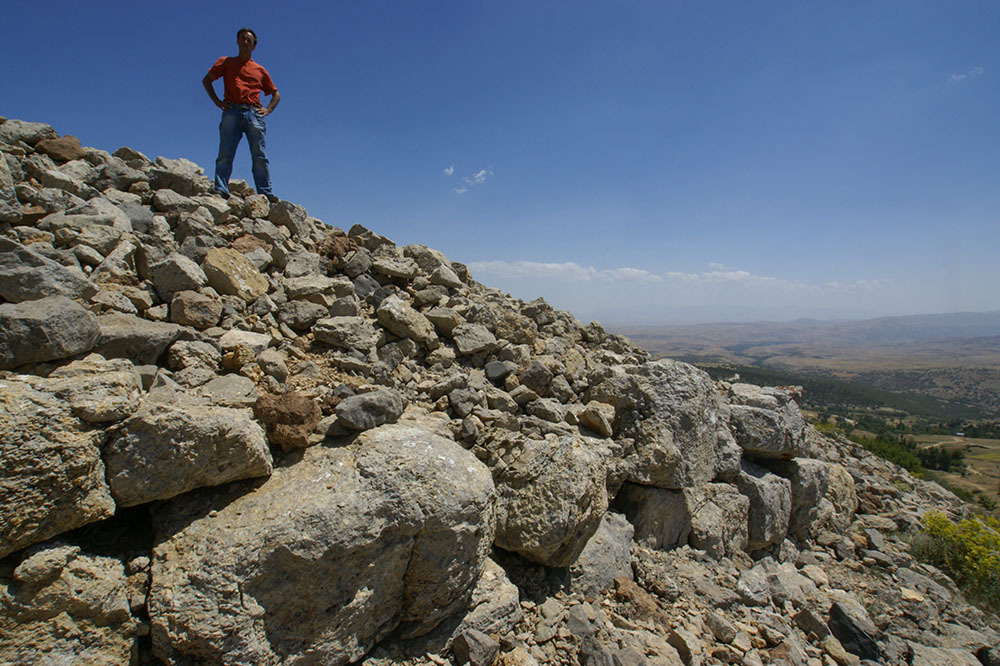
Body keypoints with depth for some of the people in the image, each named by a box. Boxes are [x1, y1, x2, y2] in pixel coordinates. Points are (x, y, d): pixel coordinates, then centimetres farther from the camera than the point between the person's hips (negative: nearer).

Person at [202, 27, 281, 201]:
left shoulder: (260, 70, 25)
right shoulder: (226, 62, 22)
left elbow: (276, 94, 27)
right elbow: (206, 80, 19)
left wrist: (268, 109, 10)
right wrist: (217, 101, 5)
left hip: (254, 113, 1)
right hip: (232, 111, 0)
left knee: (260, 156, -11)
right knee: (225, 154, -11)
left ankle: (266, 194, -17)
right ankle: (221, 190, -18)